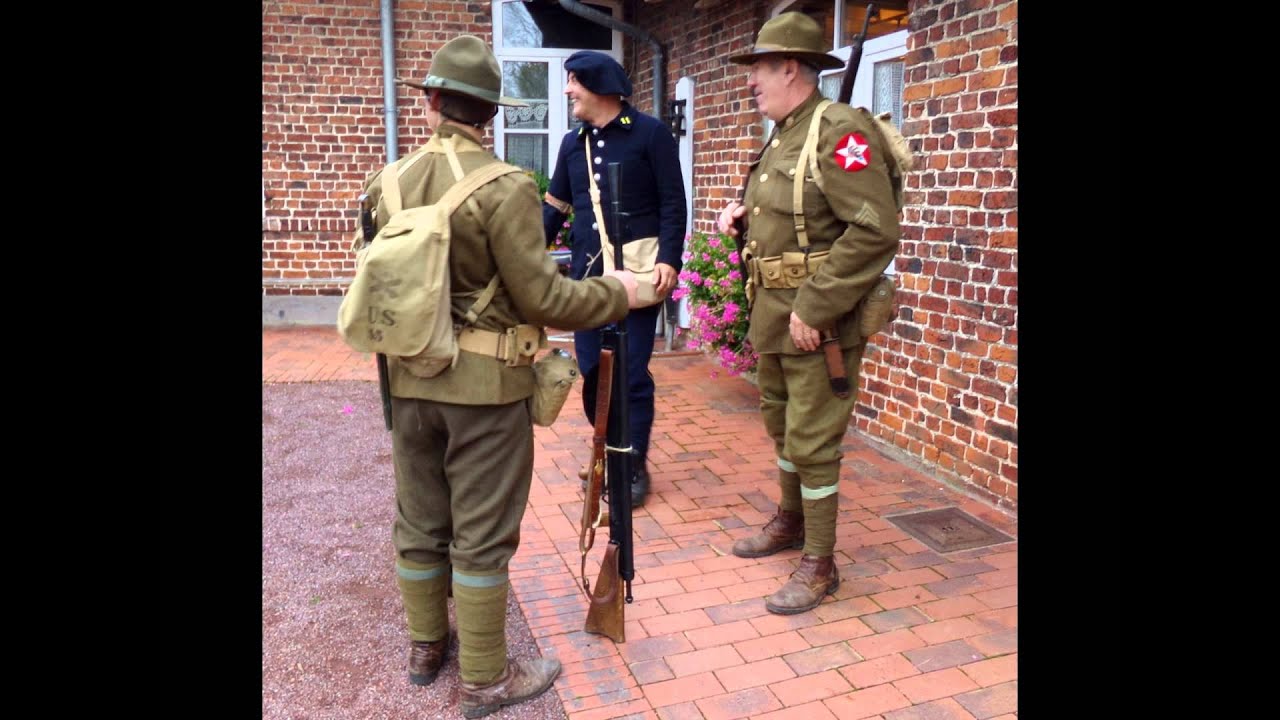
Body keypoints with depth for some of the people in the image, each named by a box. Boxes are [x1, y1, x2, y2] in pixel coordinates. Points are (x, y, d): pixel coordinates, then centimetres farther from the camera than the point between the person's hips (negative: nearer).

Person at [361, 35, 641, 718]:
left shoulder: (389, 184, 0)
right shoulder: (505, 188, -17)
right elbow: (541, 298, -17)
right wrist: (616, 292, -2)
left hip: (410, 380, 5)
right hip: (486, 385, -5)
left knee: (419, 522, 19)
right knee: (481, 535, 6)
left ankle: (426, 645, 37)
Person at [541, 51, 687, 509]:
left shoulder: (650, 133, -2)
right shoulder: (572, 143, 13)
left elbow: (672, 204, -5)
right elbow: (554, 207, 17)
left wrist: (669, 260, -16)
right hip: (587, 274, 5)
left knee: (632, 374, -1)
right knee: (592, 372, 8)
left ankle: (635, 467, 12)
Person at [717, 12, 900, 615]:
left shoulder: (839, 131, -16)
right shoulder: (780, 136, 14)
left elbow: (876, 230, -24)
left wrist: (813, 308, -24)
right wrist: (741, 214, 6)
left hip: (819, 321, -9)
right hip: (771, 314, 9)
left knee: (811, 443, -2)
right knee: (781, 426, 21)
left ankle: (819, 565, 13)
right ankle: (790, 521, 40)